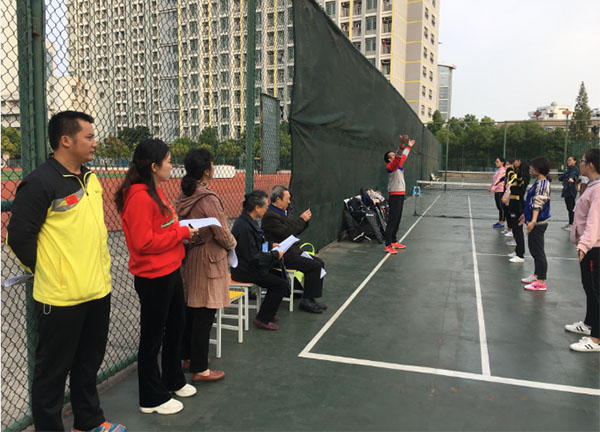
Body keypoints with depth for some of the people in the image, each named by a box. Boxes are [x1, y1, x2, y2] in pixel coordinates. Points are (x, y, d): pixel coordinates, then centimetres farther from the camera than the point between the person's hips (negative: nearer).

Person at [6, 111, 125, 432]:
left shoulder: (91, 179, 9)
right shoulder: (40, 182, -16)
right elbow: (19, 235, -14)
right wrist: (46, 271, -4)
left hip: (98, 290, 8)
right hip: (61, 297, -8)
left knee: (89, 362, 22)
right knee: (53, 371, 10)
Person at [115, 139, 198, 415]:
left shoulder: (154, 192, 10)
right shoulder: (140, 197, -21)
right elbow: (144, 242, -24)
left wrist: (183, 230, 4)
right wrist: (181, 233, -17)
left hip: (170, 271, 10)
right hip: (153, 277, -10)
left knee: (175, 328, 21)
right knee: (152, 335, 6)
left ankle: (173, 381, 40)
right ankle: (152, 398, 24)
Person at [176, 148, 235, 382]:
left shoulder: (183, 197, 4)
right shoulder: (208, 199, -21)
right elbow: (222, 234, -17)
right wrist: (232, 244, 2)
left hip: (188, 257, 9)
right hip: (208, 260, -8)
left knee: (190, 310, 19)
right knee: (204, 315, 0)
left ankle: (188, 355, 35)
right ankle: (200, 369, 11)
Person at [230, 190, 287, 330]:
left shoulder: (248, 221, 6)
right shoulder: (244, 227, -26)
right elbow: (253, 258, -25)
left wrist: (270, 245, 9)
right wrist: (275, 255, -16)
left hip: (250, 266, 10)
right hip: (245, 270, -10)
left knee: (279, 275, 18)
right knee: (282, 284, -9)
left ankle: (268, 313, 28)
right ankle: (262, 319, 1)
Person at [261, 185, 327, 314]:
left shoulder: (282, 212, 15)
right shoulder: (270, 215, -16)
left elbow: (295, 231, 20)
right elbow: (287, 233, -23)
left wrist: (305, 220, 4)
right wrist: (302, 219, -14)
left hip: (292, 251, 10)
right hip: (282, 255, -10)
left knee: (319, 262, 5)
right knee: (315, 266, -18)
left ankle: (310, 298, 9)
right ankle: (307, 301, -7)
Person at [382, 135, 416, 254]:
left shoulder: (398, 165, 16)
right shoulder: (390, 166, -11)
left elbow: (403, 157, 36)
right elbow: (398, 157, -30)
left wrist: (409, 146, 46)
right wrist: (402, 144, -43)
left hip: (400, 195, 10)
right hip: (395, 196, -10)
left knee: (397, 220, 14)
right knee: (392, 221, -11)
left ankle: (394, 242, 23)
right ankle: (388, 246, -11)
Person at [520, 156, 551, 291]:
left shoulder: (542, 183, -17)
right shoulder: (538, 182, 12)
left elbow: (538, 204, -26)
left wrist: (533, 221, -33)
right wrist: (526, 215, 29)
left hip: (538, 223, -10)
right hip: (535, 222, 10)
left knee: (538, 251, -3)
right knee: (534, 249, 19)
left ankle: (541, 282, 4)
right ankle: (536, 275, 32)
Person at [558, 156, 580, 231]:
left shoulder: (575, 168, -8)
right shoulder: (569, 169, 19)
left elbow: (573, 174, -34)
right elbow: (560, 178, 18)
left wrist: (571, 178, -52)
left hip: (571, 191, -9)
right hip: (566, 191, 9)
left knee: (571, 208, -7)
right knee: (569, 207, 13)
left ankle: (572, 225, -4)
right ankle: (570, 223, 20)